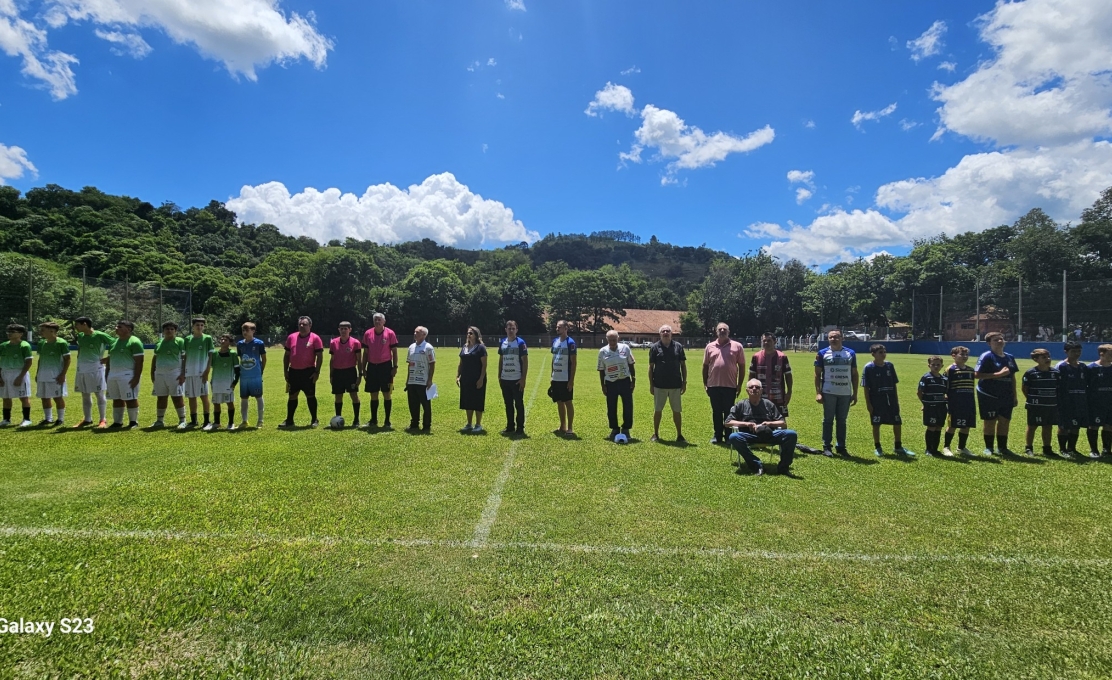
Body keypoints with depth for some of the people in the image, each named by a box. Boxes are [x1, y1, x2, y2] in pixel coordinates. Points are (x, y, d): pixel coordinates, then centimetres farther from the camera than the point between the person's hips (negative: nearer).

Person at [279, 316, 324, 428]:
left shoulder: (315, 338, -5)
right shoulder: (291, 337, 8)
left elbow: (319, 356, -7)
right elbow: (286, 355, 13)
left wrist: (317, 372, -12)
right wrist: (285, 371, 8)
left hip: (308, 372, -4)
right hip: (293, 371, 4)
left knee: (310, 396, 2)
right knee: (292, 396, 11)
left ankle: (314, 420, 12)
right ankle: (289, 420, 20)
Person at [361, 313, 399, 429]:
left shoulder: (390, 333, -3)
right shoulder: (367, 334, 5)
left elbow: (394, 351, -1)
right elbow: (365, 352, 10)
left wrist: (395, 367, -7)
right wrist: (364, 368, 7)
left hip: (386, 366, -3)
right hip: (372, 366, 3)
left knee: (386, 394, 1)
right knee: (373, 395, 9)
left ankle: (387, 421, 8)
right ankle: (373, 420, 20)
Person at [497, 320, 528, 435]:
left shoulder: (520, 343, -6)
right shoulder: (502, 343, 9)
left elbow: (525, 362, -8)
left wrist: (523, 378, -13)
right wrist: (499, 376, 11)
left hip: (517, 379, -5)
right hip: (505, 379, 5)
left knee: (519, 404, 3)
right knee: (508, 404, 12)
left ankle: (520, 428, 10)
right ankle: (510, 427, 22)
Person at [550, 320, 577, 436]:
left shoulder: (570, 342, -10)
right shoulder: (554, 341, 11)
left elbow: (573, 362, -12)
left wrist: (572, 380, -15)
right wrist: (552, 376, 16)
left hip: (566, 379, -7)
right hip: (556, 378, 7)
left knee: (568, 402, -1)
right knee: (559, 402, 13)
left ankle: (570, 428, 7)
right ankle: (562, 426, 23)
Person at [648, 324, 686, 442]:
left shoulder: (678, 346, 3)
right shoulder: (654, 347, 0)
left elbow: (683, 365, 7)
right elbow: (651, 367, 1)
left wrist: (684, 382, 2)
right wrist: (651, 384, -2)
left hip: (675, 385, 1)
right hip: (659, 384, -1)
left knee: (677, 411, 7)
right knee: (657, 410, 8)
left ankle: (679, 435, 17)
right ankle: (655, 434, 20)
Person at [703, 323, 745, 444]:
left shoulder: (737, 346, 1)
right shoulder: (710, 346, 6)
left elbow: (742, 366, 3)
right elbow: (705, 366, 10)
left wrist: (740, 385, 0)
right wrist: (705, 383, 7)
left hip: (730, 385, -2)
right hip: (714, 385, 2)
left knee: (729, 412, 6)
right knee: (716, 412, 10)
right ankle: (718, 436, 19)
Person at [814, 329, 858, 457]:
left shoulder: (851, 353, 7)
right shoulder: (822, 353, 1)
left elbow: (854, 374, 10)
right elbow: (817, 374, 1)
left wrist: (855, 393, 6)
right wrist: (818, 392, -7)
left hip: (846, 393, 2)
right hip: (829, 392, -2)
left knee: (842, 420, 9)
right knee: (828, 420, 3)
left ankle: (841, 447, 18)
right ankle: (826, 447, 9)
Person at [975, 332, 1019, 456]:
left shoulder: (1009, 357, 12)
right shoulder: (987, 357, -10)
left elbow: (1012, 377, 17)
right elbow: (977, 375, -18)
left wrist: (1014, 396, 16)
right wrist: (999, 374, -21)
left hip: (1006, 396, 6)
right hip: (988, 396, -6)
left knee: (1005, 421, 10)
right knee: (990, 422, 2)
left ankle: (1003, 448, 22)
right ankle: (988, 448, 14)